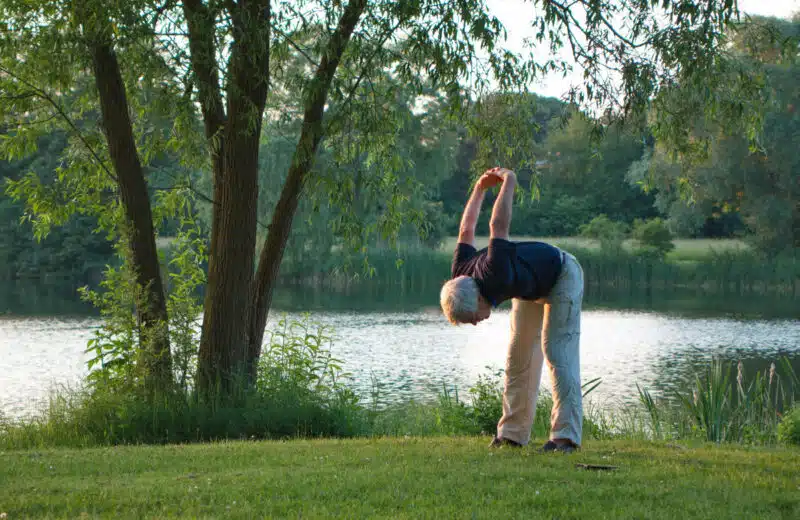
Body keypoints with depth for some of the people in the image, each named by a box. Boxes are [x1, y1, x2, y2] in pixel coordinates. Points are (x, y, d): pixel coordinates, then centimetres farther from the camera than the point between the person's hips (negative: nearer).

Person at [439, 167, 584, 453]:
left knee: (557, 352, -17)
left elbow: (498, 226, -40)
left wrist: (508, 182, -27)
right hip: (531, 287, 7)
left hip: (561, 276, -7)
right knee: (519, 356, 4)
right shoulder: (460, 279, -20)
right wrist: (480, 188, 3)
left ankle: (566, 435, -22)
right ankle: (513, 433, 6)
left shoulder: (494, 276, -43)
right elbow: (466, 231, -5)